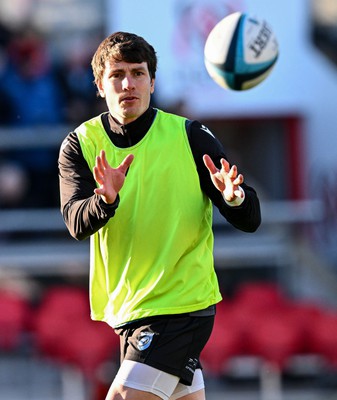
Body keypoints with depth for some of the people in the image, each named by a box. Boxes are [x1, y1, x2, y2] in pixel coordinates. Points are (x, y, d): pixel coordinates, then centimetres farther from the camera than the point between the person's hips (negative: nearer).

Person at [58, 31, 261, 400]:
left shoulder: (190, 136, -7)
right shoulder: (79, 145, 0)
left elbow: (250, 220, -7)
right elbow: (77, 223, -15)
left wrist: (233, 198, -30)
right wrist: (106, 199, -36)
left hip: (182, 304, -4)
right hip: (125, 308, 4)